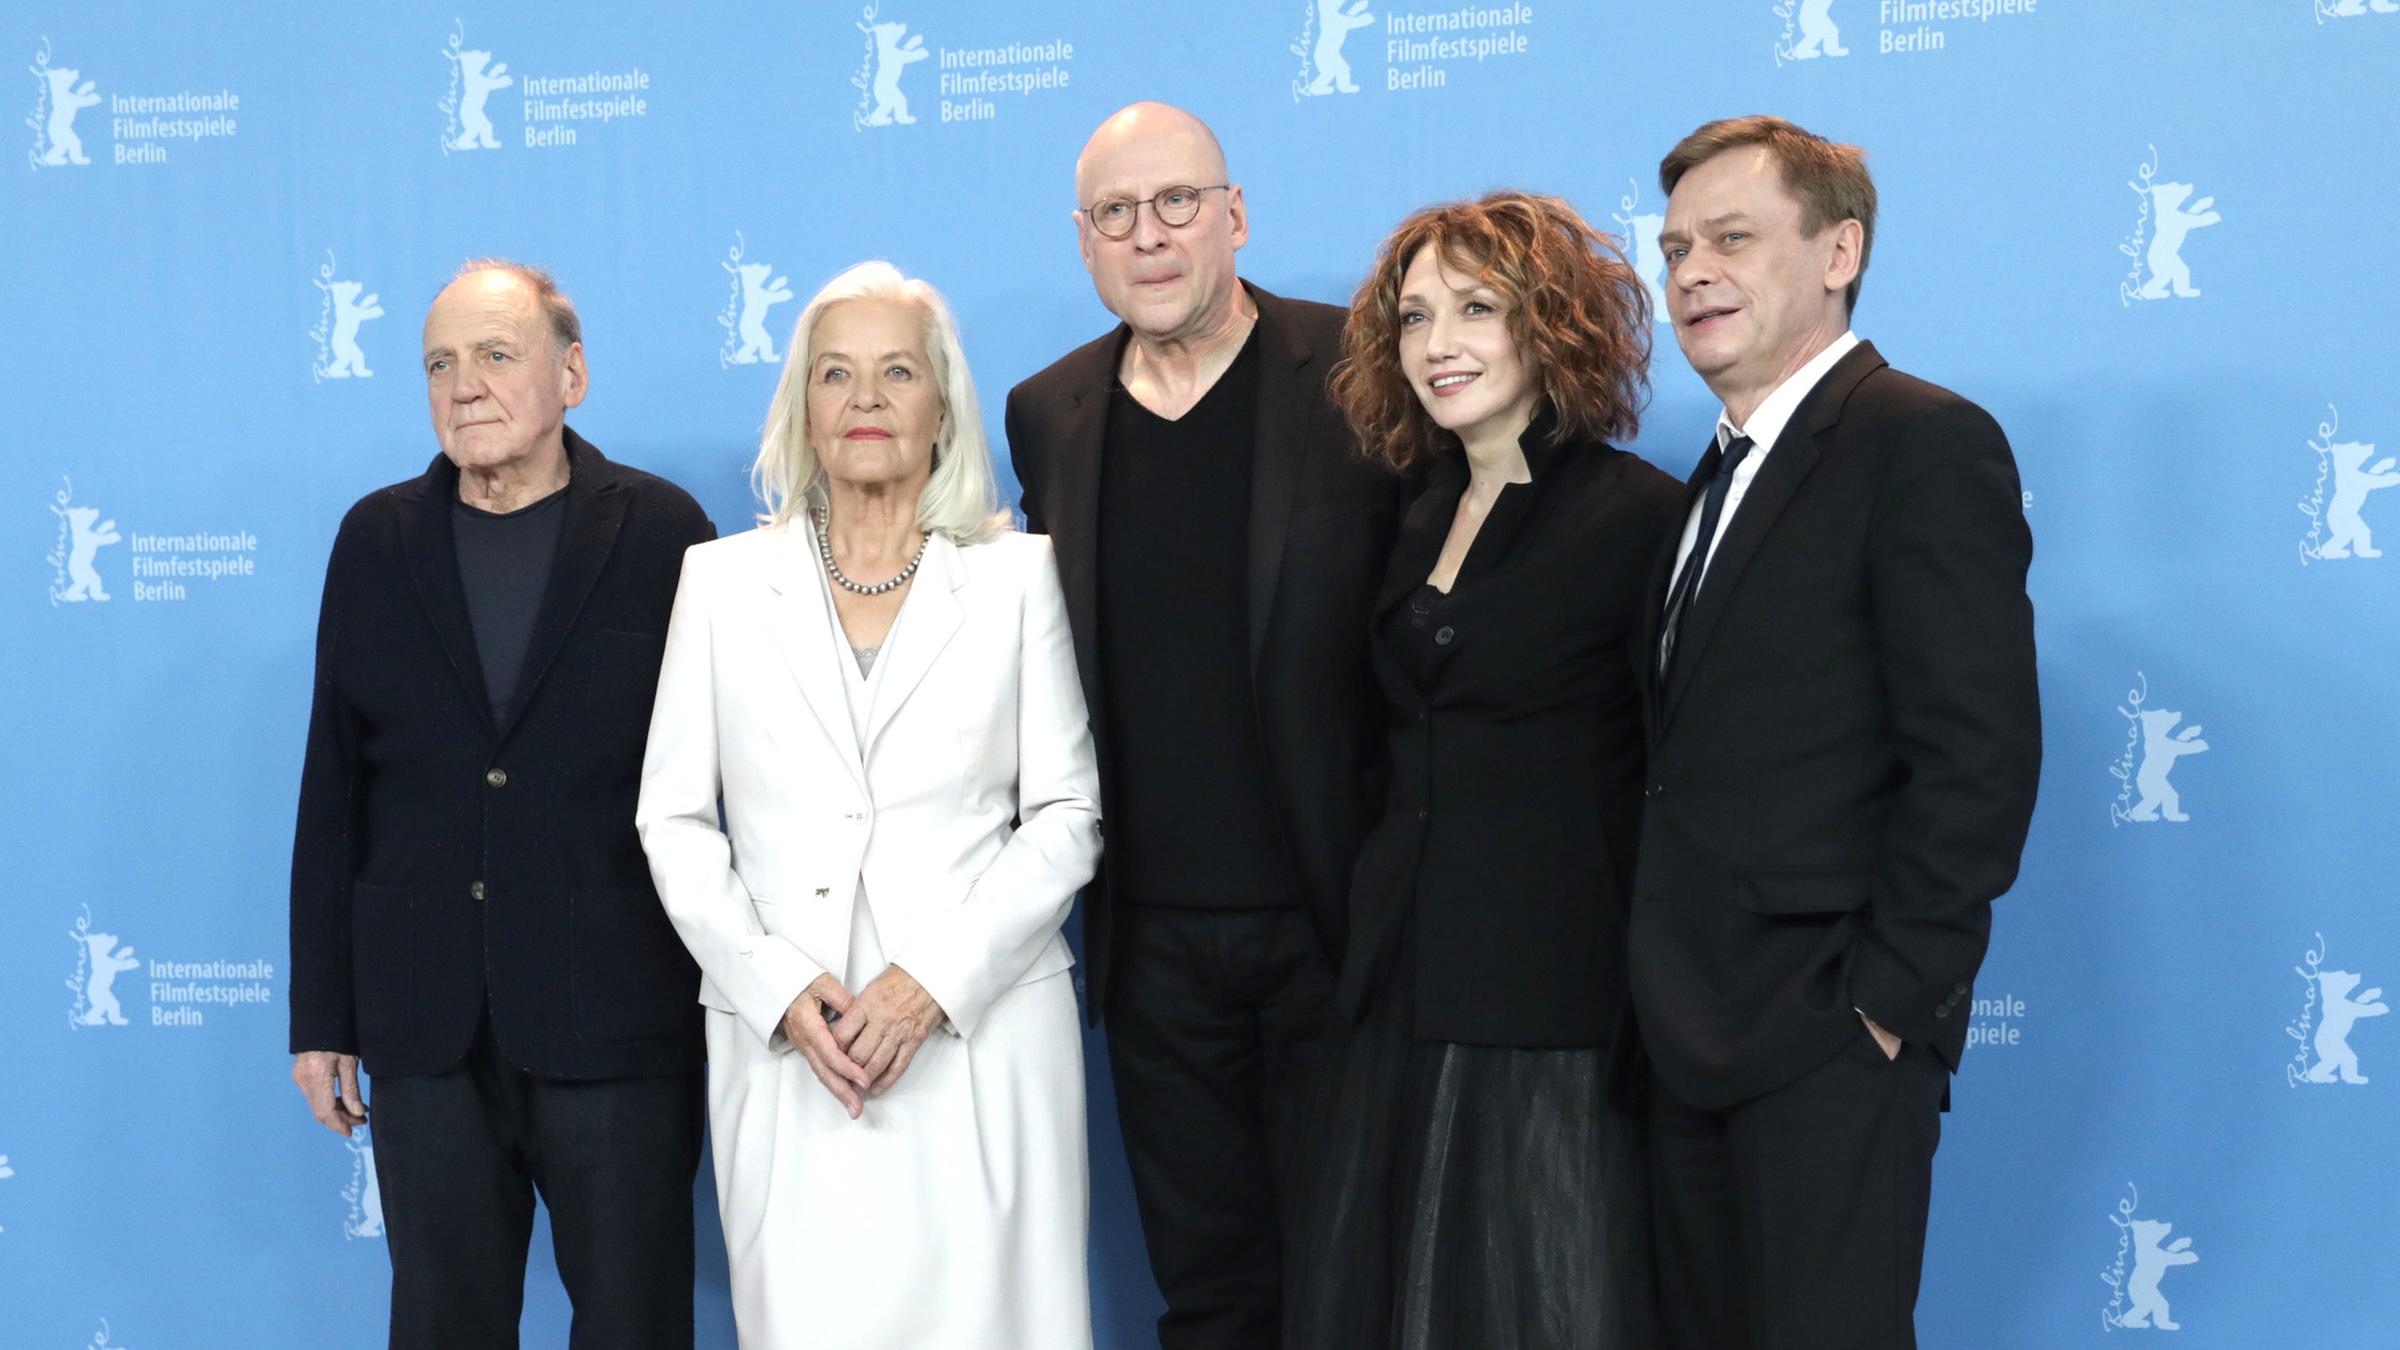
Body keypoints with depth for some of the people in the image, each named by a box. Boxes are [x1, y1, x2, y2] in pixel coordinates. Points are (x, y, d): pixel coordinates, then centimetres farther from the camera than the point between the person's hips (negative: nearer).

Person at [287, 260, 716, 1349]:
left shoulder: (660, 531, -2)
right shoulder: (377, 539, 7)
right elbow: (333, 791, 7)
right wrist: (320, 1013, 6)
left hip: (614, 1024, -3)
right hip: (426, 1027, 3)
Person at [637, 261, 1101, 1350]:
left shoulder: (1017, 576, 5)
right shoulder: (722, 579, 8)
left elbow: (1067, 814, 2)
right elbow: (673, 819, 6)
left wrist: (937, 980, -11)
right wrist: (779, 987, -8)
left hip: (983, 1038, 0)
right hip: (784, 1051, 1)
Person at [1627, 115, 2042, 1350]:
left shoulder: (1926, 445, -10)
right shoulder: (1726, 471, 17)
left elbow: (1978, 758, -18)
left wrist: (1888, 1000, -18)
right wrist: (1660, 998, 9)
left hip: (1827, 1036, -8)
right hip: (1693, 1032, 8)